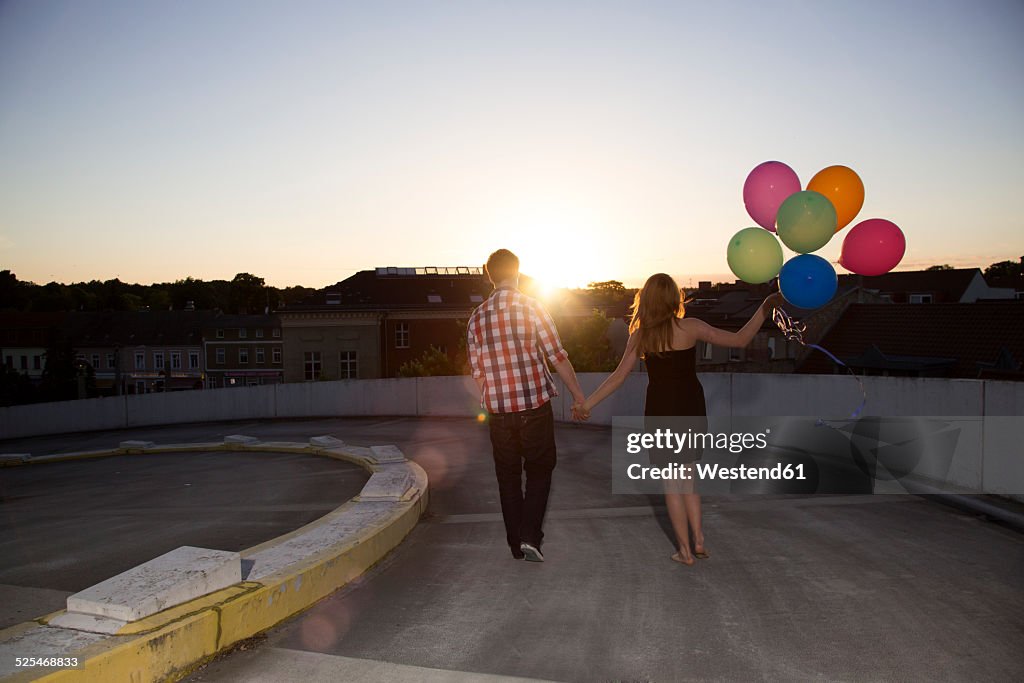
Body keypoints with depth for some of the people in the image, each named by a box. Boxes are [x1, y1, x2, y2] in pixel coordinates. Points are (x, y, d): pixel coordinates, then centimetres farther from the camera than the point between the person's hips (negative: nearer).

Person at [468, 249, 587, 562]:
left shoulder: (477, 317, 4)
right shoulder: (531, 307, -7)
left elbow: (478, 372, 7)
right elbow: (558, 357, -7)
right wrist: (579, 396, 1)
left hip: (498, 410, 3)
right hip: (535, 406, -3)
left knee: (508, 476, 14)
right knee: (539, 470, 13)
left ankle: (516, 544, 22)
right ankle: (530, 536, 1)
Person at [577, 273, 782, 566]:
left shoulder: (640, 336, -5)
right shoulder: (690, 327, -8)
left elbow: (618, 376, -2)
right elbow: (739, 340, -9)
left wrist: (587, 403, 7)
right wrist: (765, 308, -4)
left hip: (660, 413, -1)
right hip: (691, 410, 1)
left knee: (671, 482, 8)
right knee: (687, 478, 19)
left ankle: (685, 550, 12)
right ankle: (699, 539, 13)